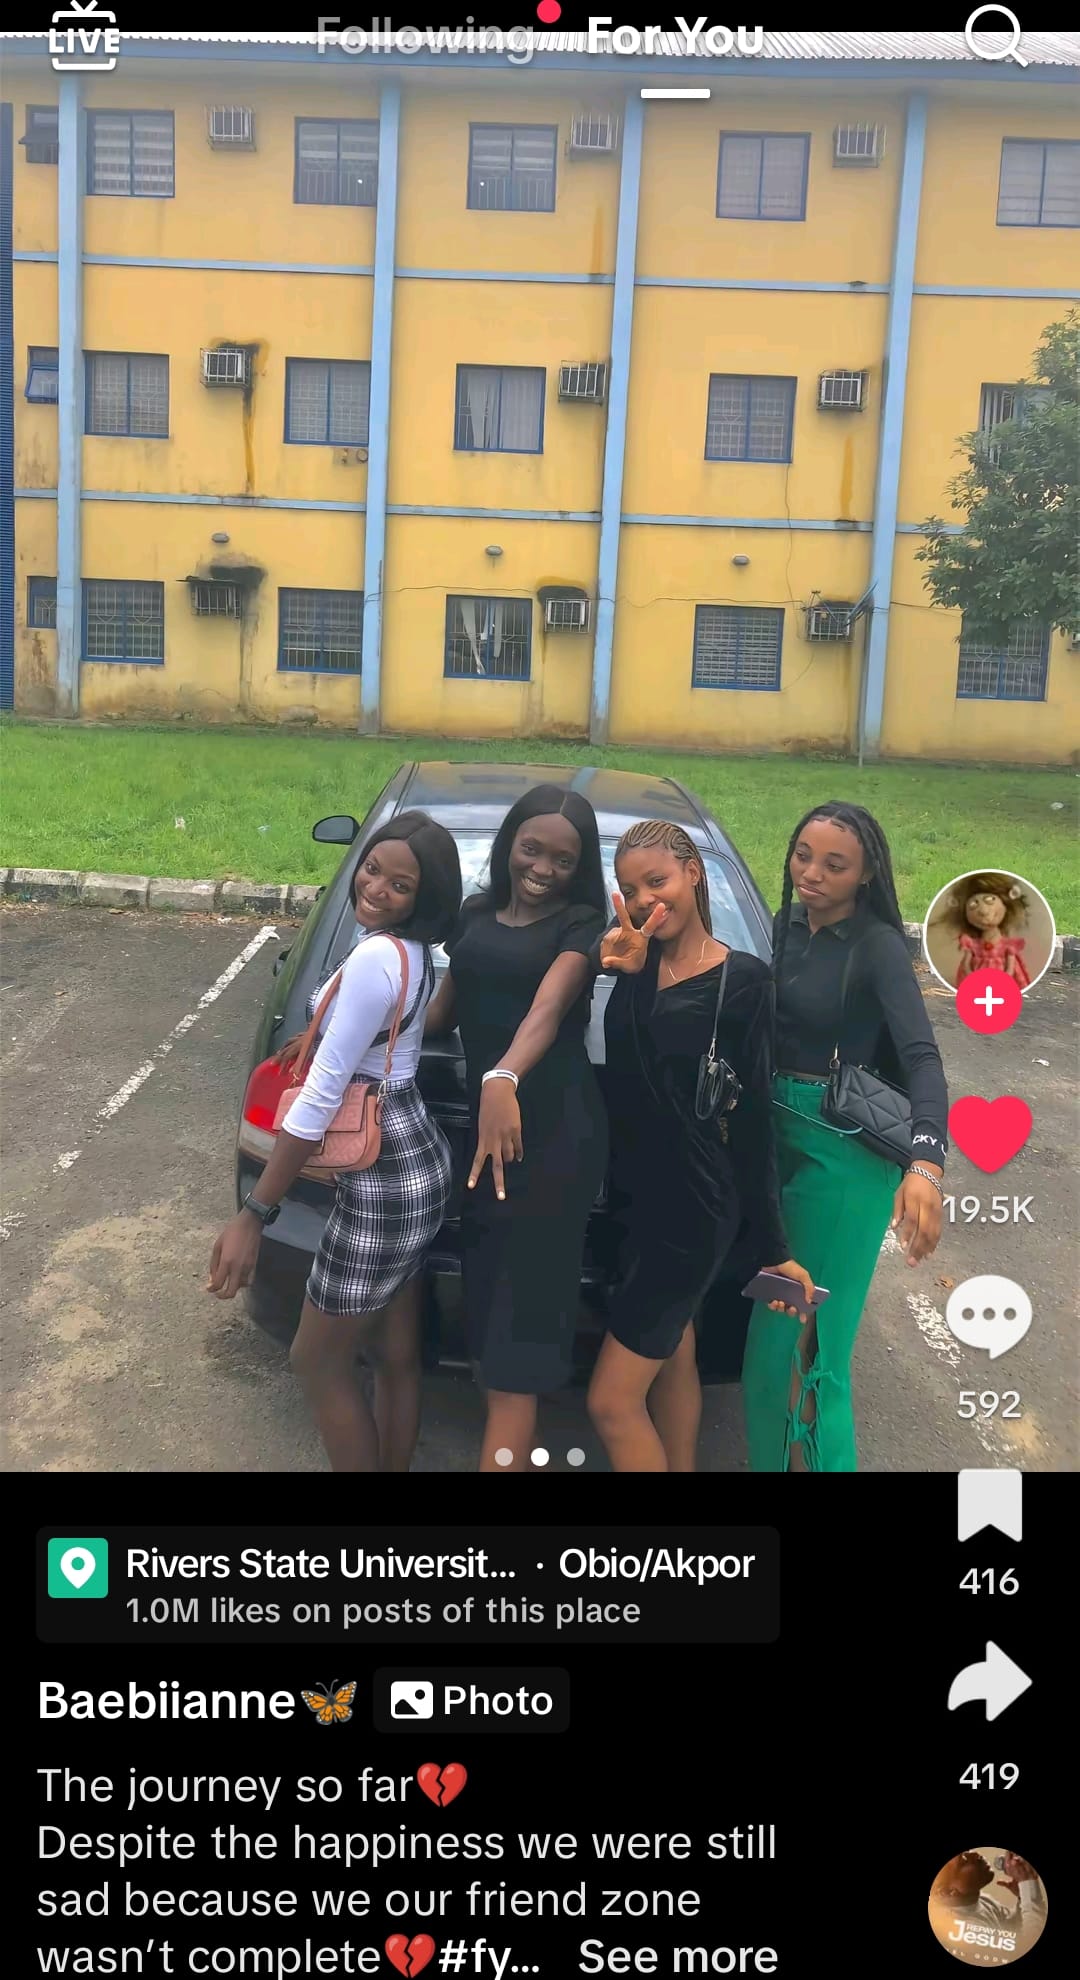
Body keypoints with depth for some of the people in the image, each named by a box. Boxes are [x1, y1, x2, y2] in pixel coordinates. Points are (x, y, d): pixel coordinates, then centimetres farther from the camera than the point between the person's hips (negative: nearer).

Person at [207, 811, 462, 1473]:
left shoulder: (376, 957, -25)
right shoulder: (416, 950, 4)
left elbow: (321, 1095, -24)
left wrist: (255, 1214, -21)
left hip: (385, 1184, -9)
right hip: (415, 1165, 9)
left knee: (320, 1360, 9)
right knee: (396, 1355, 20)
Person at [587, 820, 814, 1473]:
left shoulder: (743, 979, -13)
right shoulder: (637, 960, 2)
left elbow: (753, 1120, -10)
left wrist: (773, 1247, -8)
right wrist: (624, 970, -27)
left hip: (692, 1210, -6)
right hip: (637, 1194, 6)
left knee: (612, 1400, -2)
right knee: (674, 1359, 22)